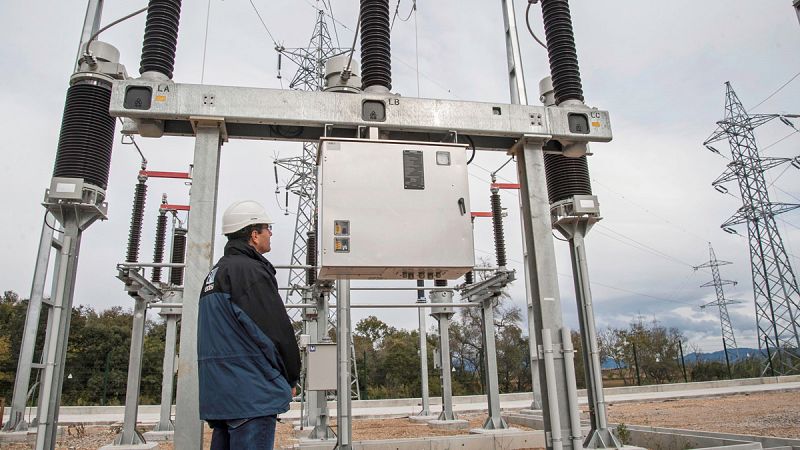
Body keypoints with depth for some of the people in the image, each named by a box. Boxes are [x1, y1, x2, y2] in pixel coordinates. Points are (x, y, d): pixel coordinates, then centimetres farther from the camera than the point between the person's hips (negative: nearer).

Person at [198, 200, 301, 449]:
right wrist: (291, 379, 0)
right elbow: (278, 330, -15)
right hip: (250, 392, -10)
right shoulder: (250, 270, -13)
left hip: (217, 390, 10)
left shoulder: (215, 273, 19)